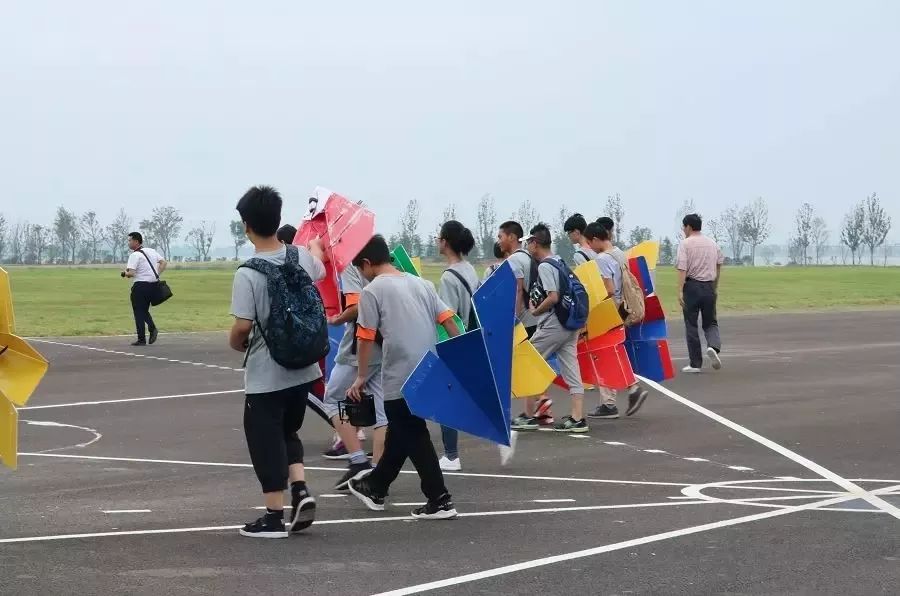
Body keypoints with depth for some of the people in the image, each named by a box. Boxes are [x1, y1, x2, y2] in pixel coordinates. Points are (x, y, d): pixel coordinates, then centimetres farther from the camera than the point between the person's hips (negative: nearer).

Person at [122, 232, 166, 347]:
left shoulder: (135, 255, -13)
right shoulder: (151, 251, 11)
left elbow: (131, 273, -22)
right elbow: (164, 262, 15)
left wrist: (125, 273, -1)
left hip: (141, 285, -7)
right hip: (154, 284, 7)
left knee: (139, 312, 3)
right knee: (144, 310, 21)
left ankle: (141, 339, 3)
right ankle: (152, 327, -2)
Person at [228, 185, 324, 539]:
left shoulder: (248, 273, -20)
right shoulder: (301, 258, -2)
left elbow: (242, 326, -21)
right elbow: (319, 268, 23)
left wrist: (236, 344, 3)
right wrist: (315, 244, 46)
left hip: (265, 374, -6)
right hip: (301, 367, 6)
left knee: (266, 441, 6)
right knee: (288, 431, 24)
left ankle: (274, 518, 10)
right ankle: (301, 490, 6)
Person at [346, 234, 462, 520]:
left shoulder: (372, 291, -5)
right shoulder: (421, 284, 13)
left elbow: (367, 338, -6)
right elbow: (448, 320, 8)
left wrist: (361, 377, 2)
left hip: (399, 376, -7)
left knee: (414, 437, 1)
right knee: (399, 432, 19)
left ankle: (440, 500, -2)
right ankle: (375, 488, 35)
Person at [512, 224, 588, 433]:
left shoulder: (544, 267, -14)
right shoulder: (560, 262, 14)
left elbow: (553, 297, -23)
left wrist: (535, 311, -8)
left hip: (552, 325, -9)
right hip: (570, 324, 9)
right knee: (571, 369, 6)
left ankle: (530, 417, 6)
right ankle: (577, 418, 3)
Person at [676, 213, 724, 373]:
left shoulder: (685, 244, -6)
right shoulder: (712, 243, 11)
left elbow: (682, 269, -14)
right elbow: (719, 265, 18)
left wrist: (680, 290, -17)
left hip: (692, 286, -4)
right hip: (709, 287, 4)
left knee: (691, 325, 4)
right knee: (710, 323, 14)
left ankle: (695, 363, 5)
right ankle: (713, 346, -16)